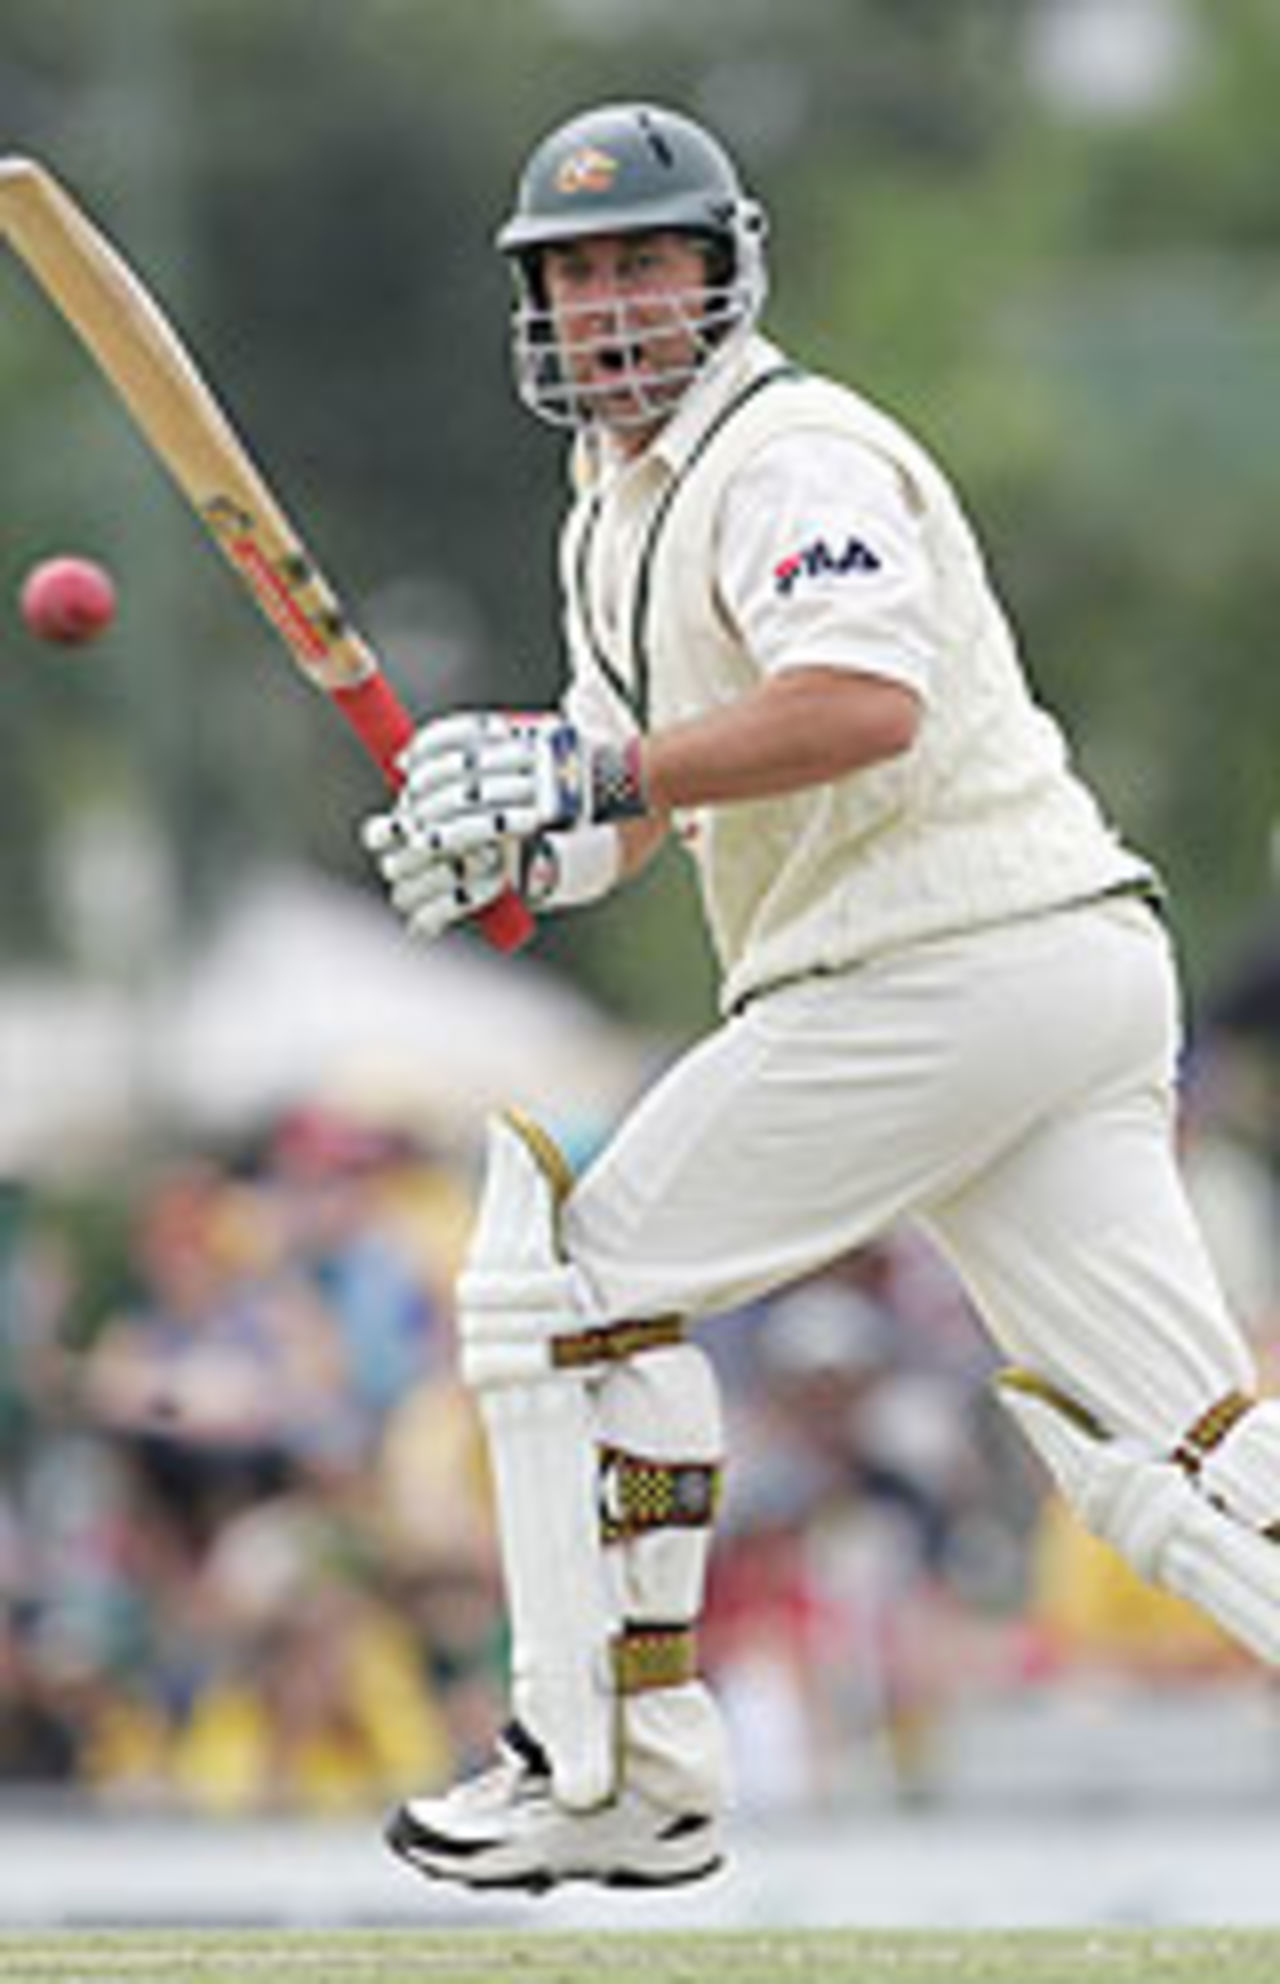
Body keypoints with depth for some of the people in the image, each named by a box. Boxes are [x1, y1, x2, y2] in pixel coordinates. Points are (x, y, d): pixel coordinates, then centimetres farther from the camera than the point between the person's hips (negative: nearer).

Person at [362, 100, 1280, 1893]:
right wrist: (515, 849, 1)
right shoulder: (622, 508, 23)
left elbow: (868, 702, -26)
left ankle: (613, 1772, -1)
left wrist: (601, 773, -28)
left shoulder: (792, 457, -9)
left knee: (566, 1284, -4)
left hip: (948, 965, -10)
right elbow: (642, 783, 23)